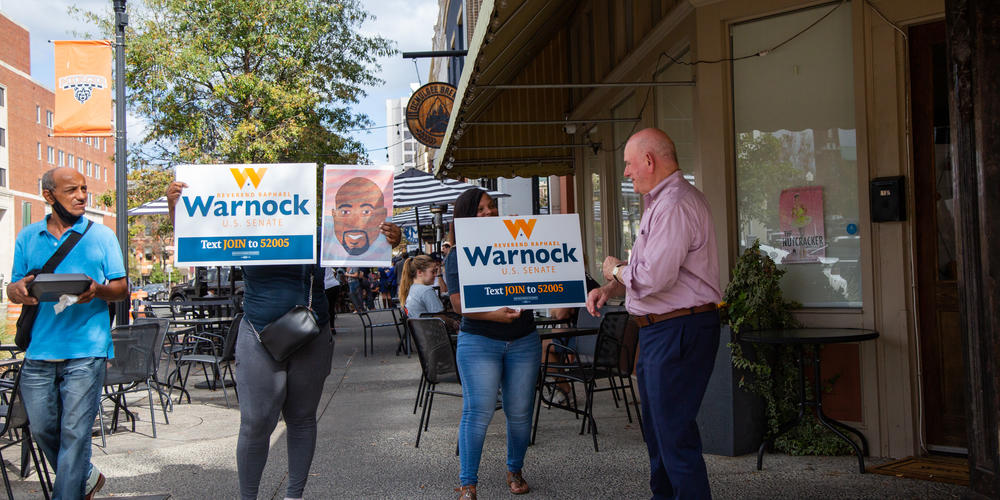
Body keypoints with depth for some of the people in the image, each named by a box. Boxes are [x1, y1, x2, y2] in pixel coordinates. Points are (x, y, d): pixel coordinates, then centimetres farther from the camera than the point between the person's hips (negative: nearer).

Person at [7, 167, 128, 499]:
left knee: (74, 432, -4)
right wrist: (20, 291, -11)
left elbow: (122, 288, 4)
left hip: (85, 351, -3)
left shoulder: (101, 235, 6)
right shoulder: (28, 237, 12)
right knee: (42, 429, 10)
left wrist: (98, 290, -18)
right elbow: (13, 289, 13)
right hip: (38, 351, 3)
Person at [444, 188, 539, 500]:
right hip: (479, 342, -3)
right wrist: (494, 314, -24)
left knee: (520, 412, 5)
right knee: (478, 411, -7)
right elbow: (458, 303, -9)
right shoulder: (458, 256, 1)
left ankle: (515, 471, 25)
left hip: (523, 340, 3)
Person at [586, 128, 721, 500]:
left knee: (675, 433, -7)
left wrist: (615, 270, -6)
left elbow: (653, 276, -25)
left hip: (679, 331, -11)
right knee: (656, 428, 20)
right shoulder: (660, 202, 19)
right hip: (659, 330, 11)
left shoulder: (675, 203, -17)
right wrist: (610, 289, 11)